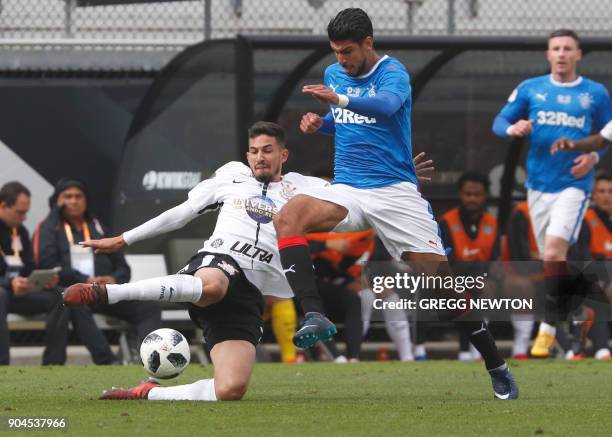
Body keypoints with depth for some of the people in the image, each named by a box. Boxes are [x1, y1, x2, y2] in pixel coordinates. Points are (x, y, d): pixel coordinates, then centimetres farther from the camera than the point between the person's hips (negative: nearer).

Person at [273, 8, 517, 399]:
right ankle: (315, 316, -36)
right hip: (346, 190, 4)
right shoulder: (333, 75, 12)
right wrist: (320, 124, 7)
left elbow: (387, 104, -32)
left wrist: (341, 100, -48)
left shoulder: (392, 72, -8)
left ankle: (497, 368, 4)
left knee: (439, 273, -9)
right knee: (289, 216, -26)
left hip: (394, 190, -4)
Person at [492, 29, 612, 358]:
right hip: (538, 184, 4)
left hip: (574, 184, -4)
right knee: (550, 257, 8)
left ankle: (548, 328, -19)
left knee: (554, 249, -20)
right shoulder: (530, 89, 6)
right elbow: (499, 122, 7)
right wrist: (512, 128, -16)